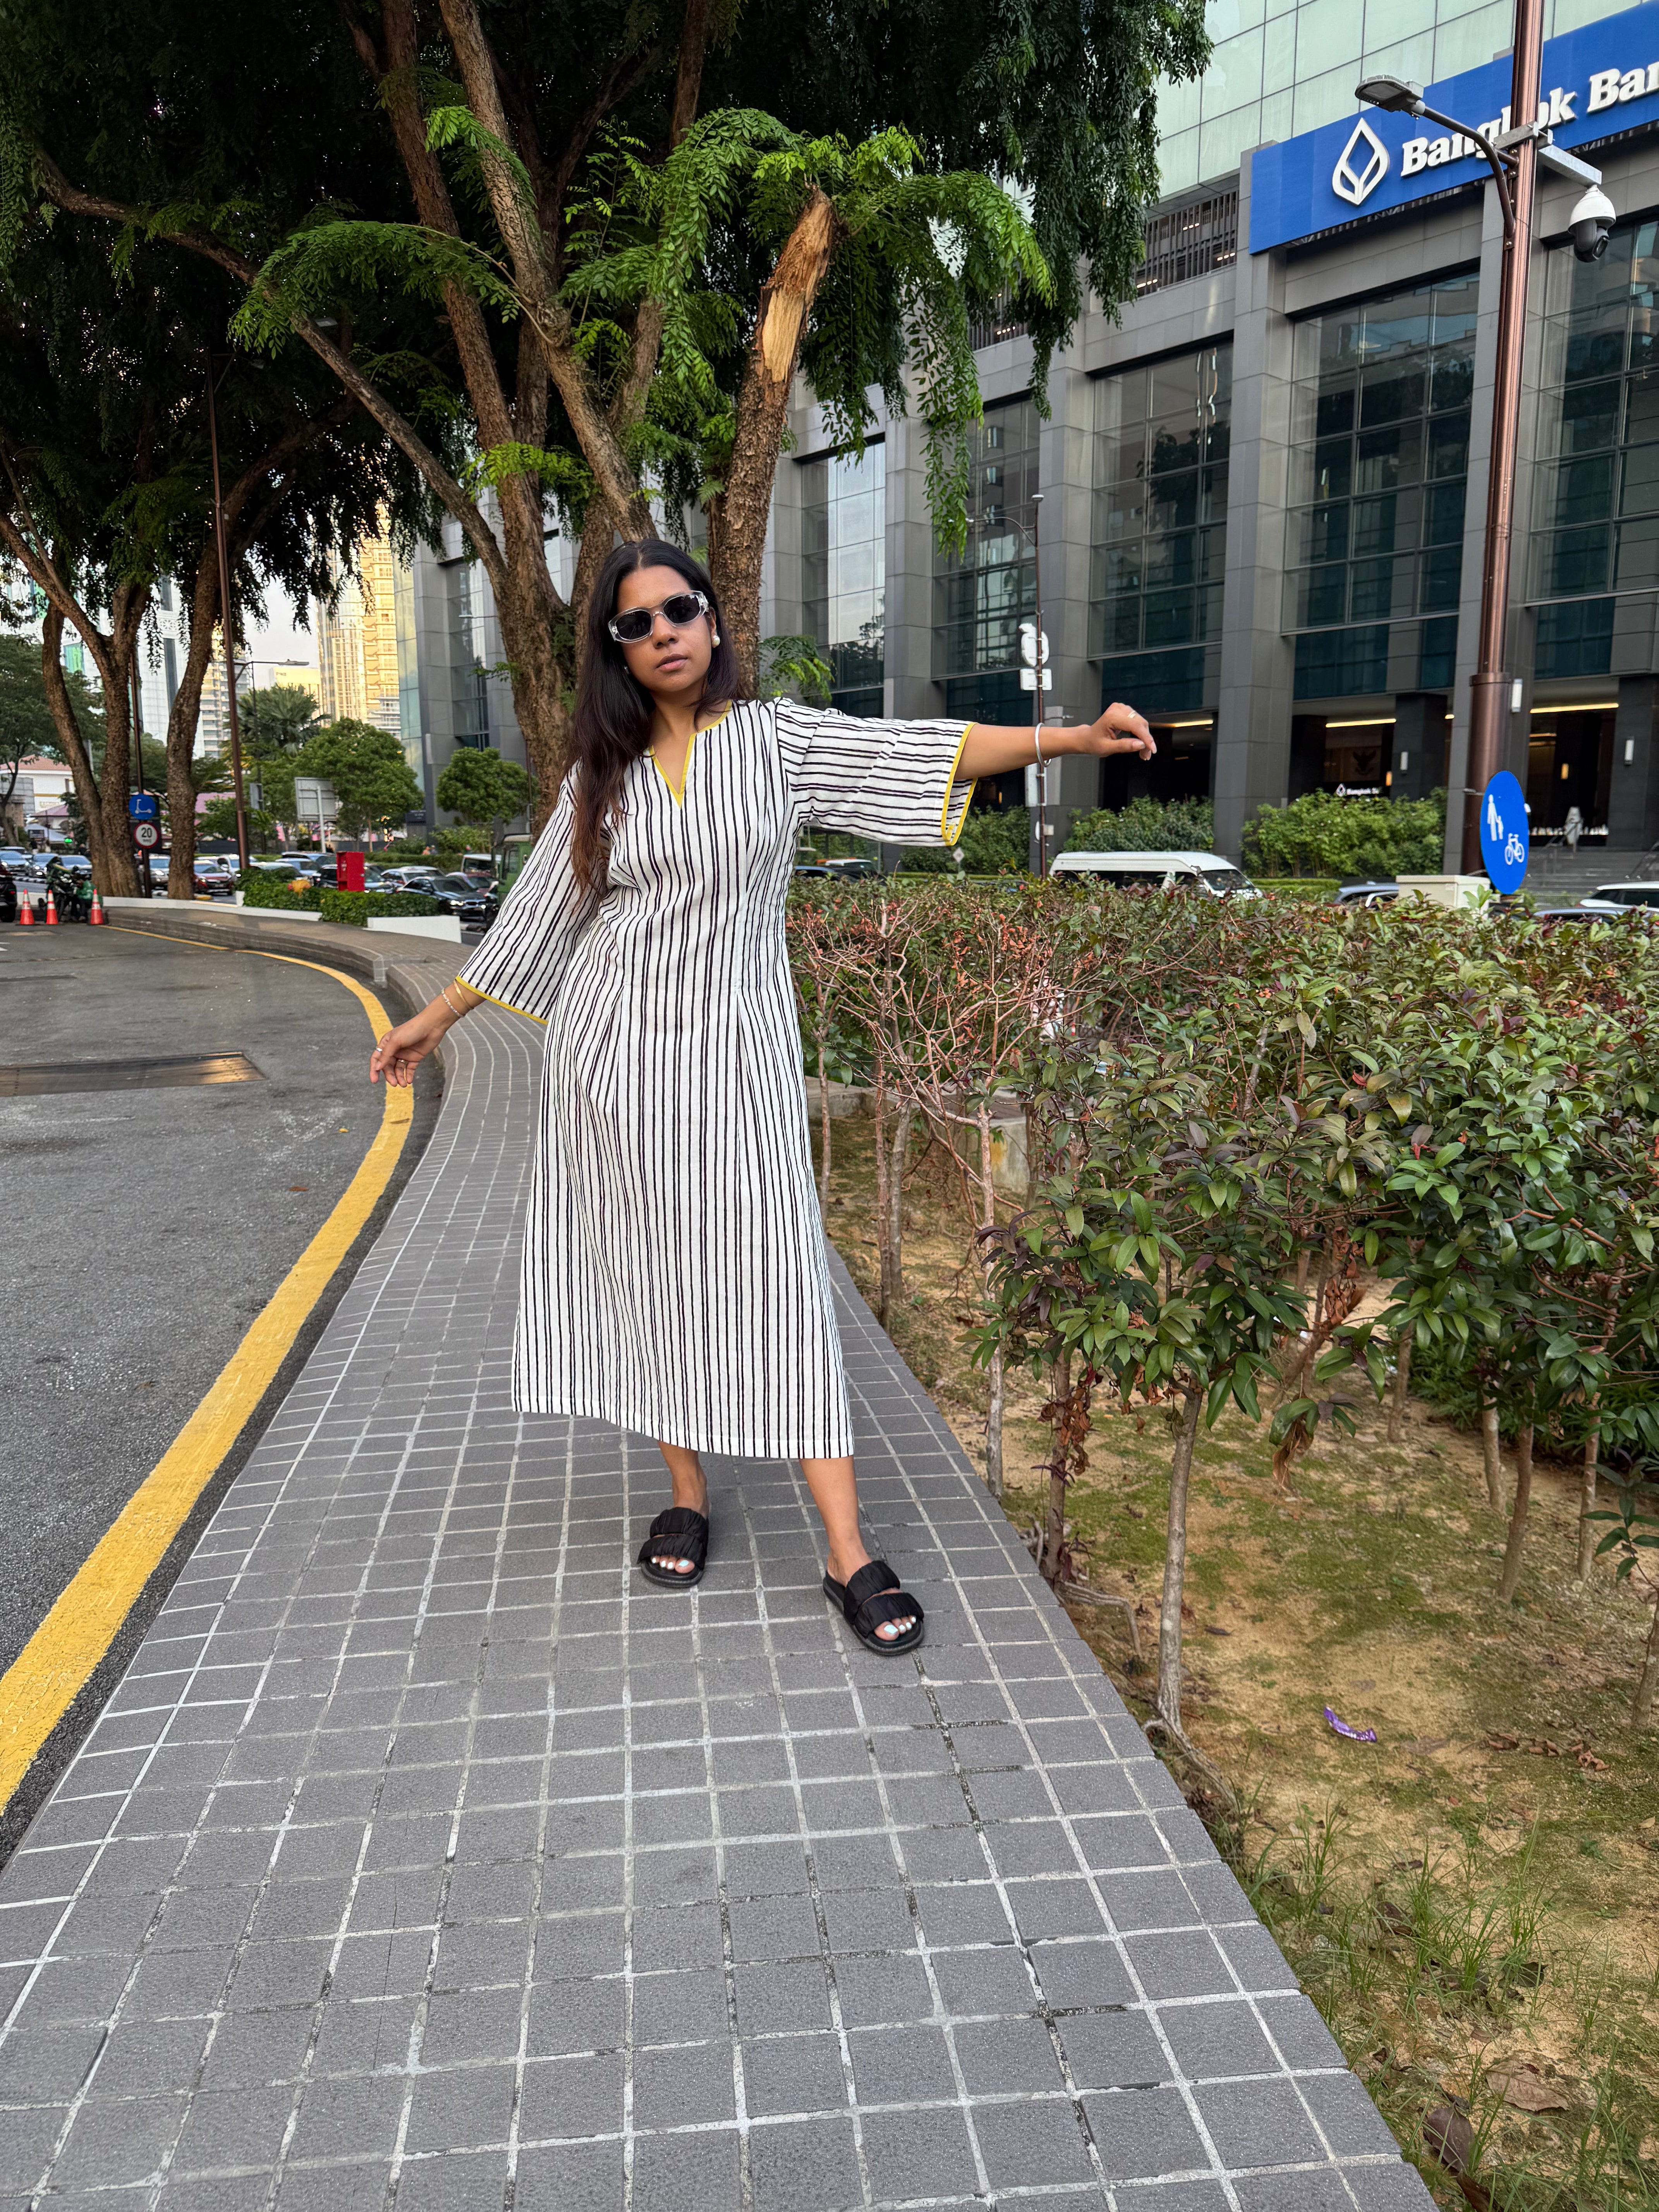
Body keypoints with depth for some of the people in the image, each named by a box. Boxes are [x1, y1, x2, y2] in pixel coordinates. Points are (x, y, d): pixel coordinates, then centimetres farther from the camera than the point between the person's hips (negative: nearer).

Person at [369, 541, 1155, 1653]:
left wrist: (1072, 736, -18)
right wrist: (436, 1017, 17)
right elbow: (534, 914, 14)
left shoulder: (775, 737, 2)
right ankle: (687, 1495, 23)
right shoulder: (603, 774, 9)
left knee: (775, 1276, -6)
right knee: (643, 1266, 5)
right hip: (617, 1043, 3)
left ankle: (849, 1554, -3)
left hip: (736, 1045, -3)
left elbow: (924, 747, -8)